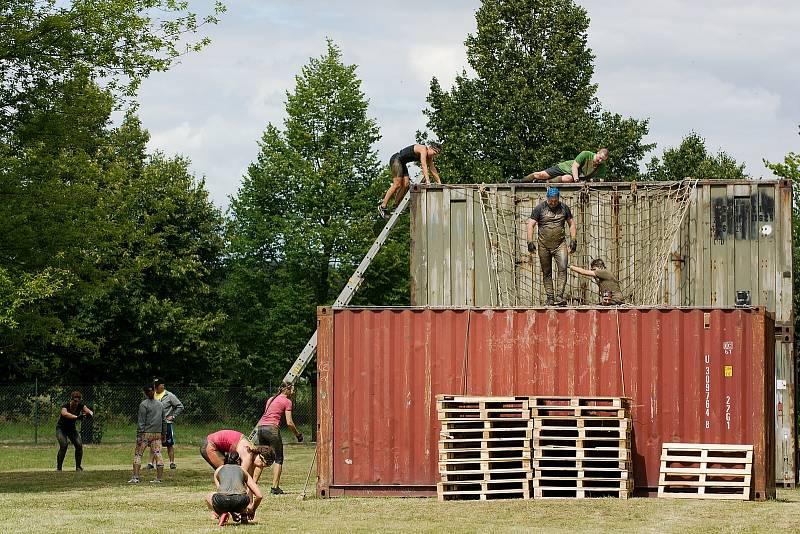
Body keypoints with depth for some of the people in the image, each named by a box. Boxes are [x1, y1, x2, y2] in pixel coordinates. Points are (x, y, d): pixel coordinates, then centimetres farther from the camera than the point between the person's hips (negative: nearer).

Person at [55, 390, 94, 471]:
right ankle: (58, 467, -15)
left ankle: (78, 466, 2)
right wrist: (77, 417, -59)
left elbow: (90, 412, -21)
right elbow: (64, 413, -47)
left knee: (79, 445, -13)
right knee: (64, 445, -25)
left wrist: (89, 414, -46)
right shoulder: (65, 406, -25)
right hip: (61, 428, -4)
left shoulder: (80, 406, -12)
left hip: (72, 428, 4)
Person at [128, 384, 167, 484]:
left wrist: (139, 435, -10)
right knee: (157, 455, 5)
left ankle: (135, 477, -6)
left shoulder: (144, 404, -8)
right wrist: (164, 433, 22)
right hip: (157, 434, 5)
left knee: (138, 454, 2)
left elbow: (141, 421, -11)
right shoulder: (160, 404, 9)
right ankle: (158, 478, 4)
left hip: (146, 434, -5)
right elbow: (164, 420, 13)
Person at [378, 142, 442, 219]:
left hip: (402, 163, 10)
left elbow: (433, 169, 15)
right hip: (396, 160, -10)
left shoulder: (429, 156, 8)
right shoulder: (423, 149, -21)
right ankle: (383, 206, -15)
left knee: (405, 185, -1)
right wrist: (427, 180, -35)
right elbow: (424, 165, -30)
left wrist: (439, 182, 14)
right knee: (397, 185, -16)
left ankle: (395, 207, 1)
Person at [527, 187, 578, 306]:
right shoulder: (540, 208, 0)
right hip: (544, 246, 0)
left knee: (563, 268, -16)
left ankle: (559, 296, -17)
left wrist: (573, 240, 5)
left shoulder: (564, 208, 7)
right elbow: (530, 225, -1)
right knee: (547, 273, 4)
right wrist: (530, 242, -11)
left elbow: (572, 224, 15)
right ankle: (550, 298, 10)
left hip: (560, 245, 0)